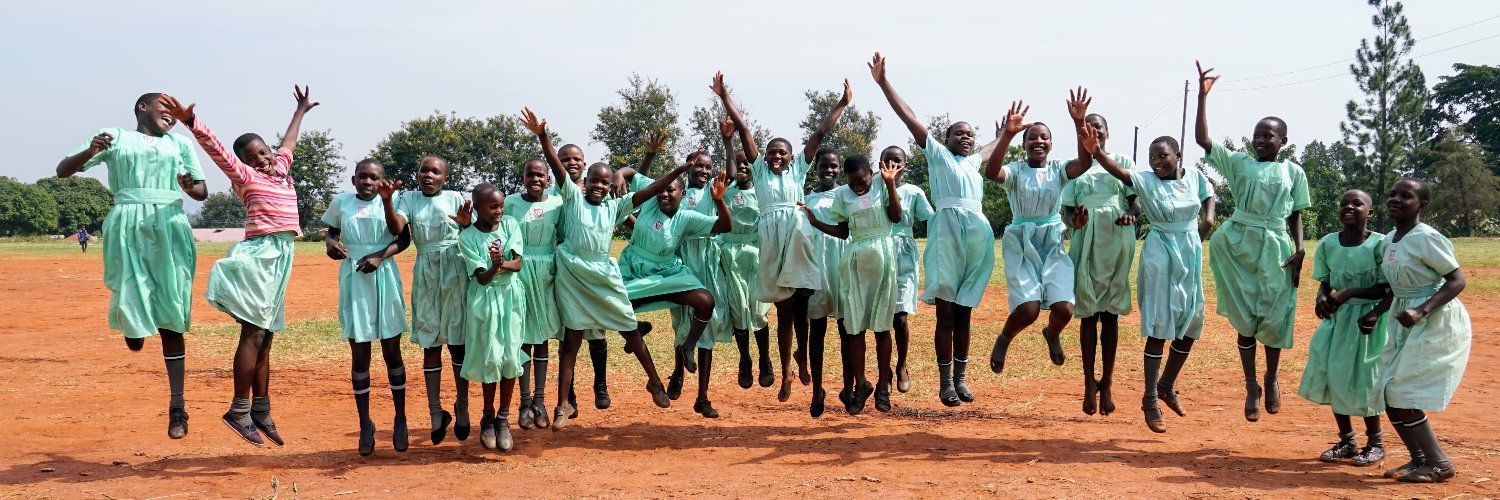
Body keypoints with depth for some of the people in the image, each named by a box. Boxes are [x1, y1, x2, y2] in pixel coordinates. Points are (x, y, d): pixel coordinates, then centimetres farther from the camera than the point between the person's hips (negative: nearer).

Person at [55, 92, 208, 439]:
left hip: (169, 226, 1)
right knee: (130, 300, -13)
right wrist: (90, 151, -9)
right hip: (127, 225, -1)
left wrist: (191, 187, -5)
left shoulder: (180, 144, 21)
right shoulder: (116, 138, 15)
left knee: (171, 319, -5)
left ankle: (177, 406, -3)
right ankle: (133, 324, 28)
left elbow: (203, 192, 19)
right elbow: (63, 170, 10)